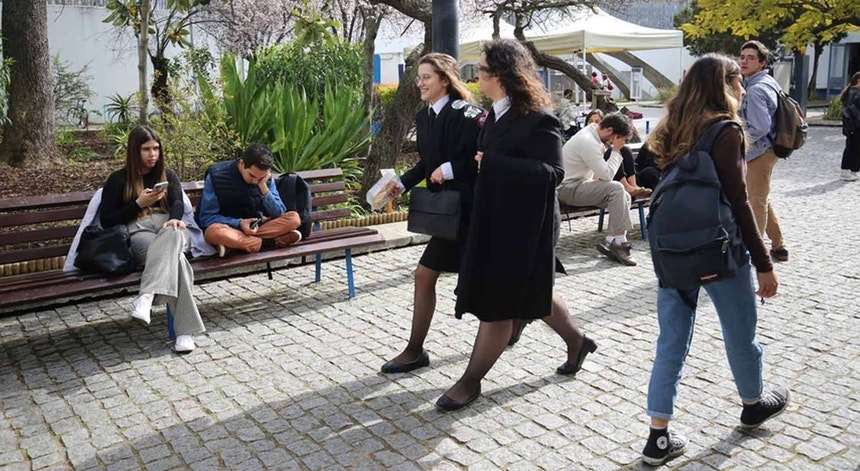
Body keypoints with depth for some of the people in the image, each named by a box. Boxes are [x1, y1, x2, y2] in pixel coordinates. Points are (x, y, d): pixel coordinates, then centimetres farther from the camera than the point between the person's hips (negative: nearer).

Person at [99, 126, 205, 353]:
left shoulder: (168, 175, 25)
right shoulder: (118, 179, 17)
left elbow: (178, 202, 5)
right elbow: (106, 220, 8)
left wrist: (175, 219, -20)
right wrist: (139, 203, -4)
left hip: (168, 228, 2)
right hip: (139, 232, -2)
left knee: (173, 236, -40)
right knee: (174, 257, -38)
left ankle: (147, 296, -57)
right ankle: (185, 330, -48)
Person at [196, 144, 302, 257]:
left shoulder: (265, 178, -5)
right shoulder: (216, 176, -15)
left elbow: (278, 213, -8)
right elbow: (206, 218, -13)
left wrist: (263, 186, -20)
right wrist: (239, 223, -26)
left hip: (255, 227, 4)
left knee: (294, 218, -19)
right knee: (214, 232, -39)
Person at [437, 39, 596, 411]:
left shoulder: (537, 120, -19)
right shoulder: (497, 115, 7)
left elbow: (552, 172, -24)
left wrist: (491, 163, -26)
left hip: (523, 226, -9)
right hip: (497, 220, 9)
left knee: (498, 302, 2)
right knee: (531, 290, 21)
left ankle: (471, 381, 15)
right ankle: (575, 342, 42)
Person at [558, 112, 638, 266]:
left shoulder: (590, 134, 10)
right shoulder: (588, 142, -22)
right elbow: (607, 175, -23)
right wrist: (616, 151, -15)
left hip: (580, 185, 11)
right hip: (568, 189, -11)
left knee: (625, 196, 0)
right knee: (616, 188, -25)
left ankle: (610, 241, -8)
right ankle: (619, 242, -22)